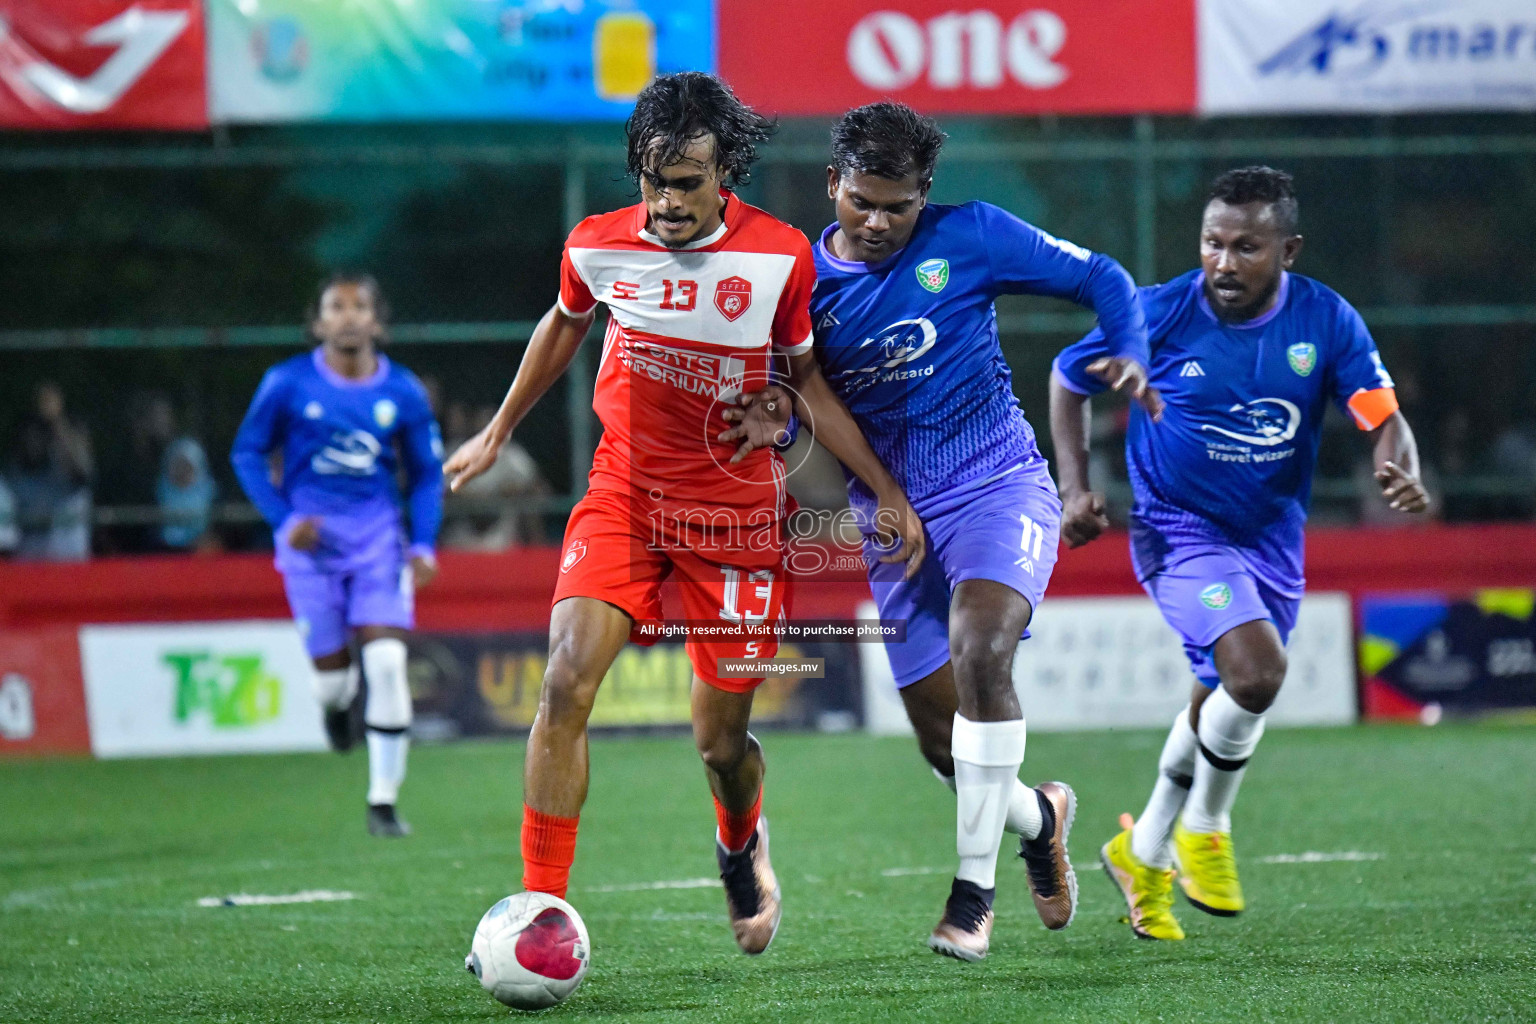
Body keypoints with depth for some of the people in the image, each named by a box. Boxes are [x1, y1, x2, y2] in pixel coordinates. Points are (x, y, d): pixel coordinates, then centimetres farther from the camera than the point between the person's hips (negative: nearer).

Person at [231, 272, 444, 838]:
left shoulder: (402, 392, 1)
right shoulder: (288, 383, -4)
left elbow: (427, 474, 12)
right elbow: (247, 452, 5)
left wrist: (423, 544, -1)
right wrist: (283, 520, -8)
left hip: (377, 535, 1)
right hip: (312, 537, -1)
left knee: (387, 663, -13)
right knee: (331, 670, -2)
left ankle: (383, 801, -3)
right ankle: (337, 702, 41)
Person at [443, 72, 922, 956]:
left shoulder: (780, 258, -13)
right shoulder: (598, 246, -8)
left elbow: (807, 380, 2)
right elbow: (564, 326, 15)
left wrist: (887, 491, 0)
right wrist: (497, 434, 25)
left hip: (737, 516, -1)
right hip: (626, 493, 1)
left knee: (721, 741, 7)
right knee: (568, 678, -22)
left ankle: (743, 846, 45)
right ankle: (543, 905, -15)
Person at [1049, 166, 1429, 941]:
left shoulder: (1326, 322, -9)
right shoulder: (1160, 314, -15)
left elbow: (1383, 417, -11)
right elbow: (1068, 379, 0)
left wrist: (1401, 473, -34)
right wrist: (1075, 489, -7)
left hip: (1271, 537, 5)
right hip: (1179, 530, -4)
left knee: (1219, 702, 17)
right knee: (1256, 673, -25)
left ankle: (1143, 856, 39)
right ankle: (1204, 827, 0)